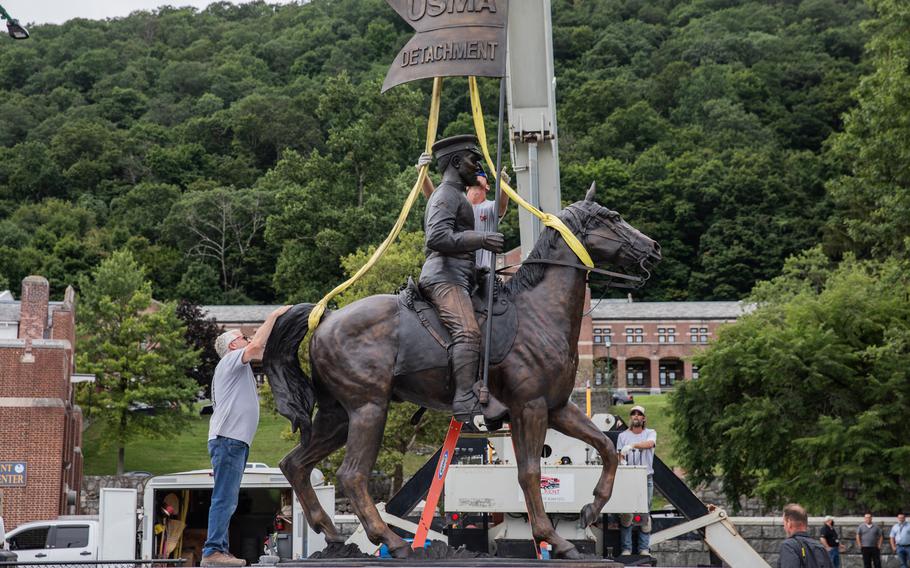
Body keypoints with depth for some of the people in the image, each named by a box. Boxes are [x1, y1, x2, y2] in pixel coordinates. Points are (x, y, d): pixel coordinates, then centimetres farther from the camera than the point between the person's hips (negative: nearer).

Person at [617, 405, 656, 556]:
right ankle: (626, 548, 0)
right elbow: (620, 456, 7)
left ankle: (644, 548, 7)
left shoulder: (650, 433, 7)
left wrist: (632, 445, -31)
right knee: (625, 513, -6)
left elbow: (650, 443, -16)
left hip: (646, 477, 0)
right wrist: (621, 462, -17)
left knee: (645, 513, 0)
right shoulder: (623, 435, 12)